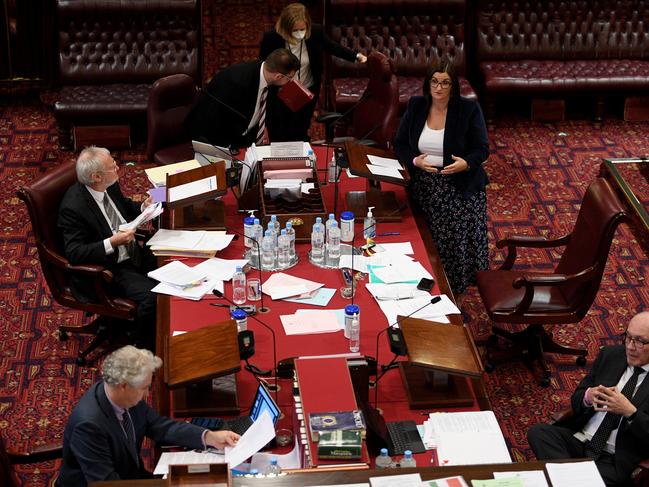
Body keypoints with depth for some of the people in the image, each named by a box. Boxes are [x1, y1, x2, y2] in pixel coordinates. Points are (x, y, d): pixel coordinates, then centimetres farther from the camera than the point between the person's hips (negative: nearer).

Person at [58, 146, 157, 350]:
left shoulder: (110, 186, -2)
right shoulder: (73, 208, -24)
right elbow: (74, 253, -24)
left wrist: (143, 207, -2)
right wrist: (112, 243, -32)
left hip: (133, 255, 8)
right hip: (108, 269, -8)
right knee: (151, 296, -26)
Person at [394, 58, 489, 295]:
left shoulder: (469, 109, -6)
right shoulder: (416, 106, 3)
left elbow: (482, 149, -4)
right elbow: (400, 144, 7)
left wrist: (466, 163, -25)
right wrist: (414, 160, -14)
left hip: (460, 189, -2)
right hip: (424, 189, 3)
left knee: (458, 243, -5)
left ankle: (455, 294, 13)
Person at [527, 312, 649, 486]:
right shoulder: (610, 355, 10)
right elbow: (576, 400, 13)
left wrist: (630, 411, -21)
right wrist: (588, 396, -9)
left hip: (614, 462, -6)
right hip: (579, 439, 6)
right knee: (538, 432, -21)